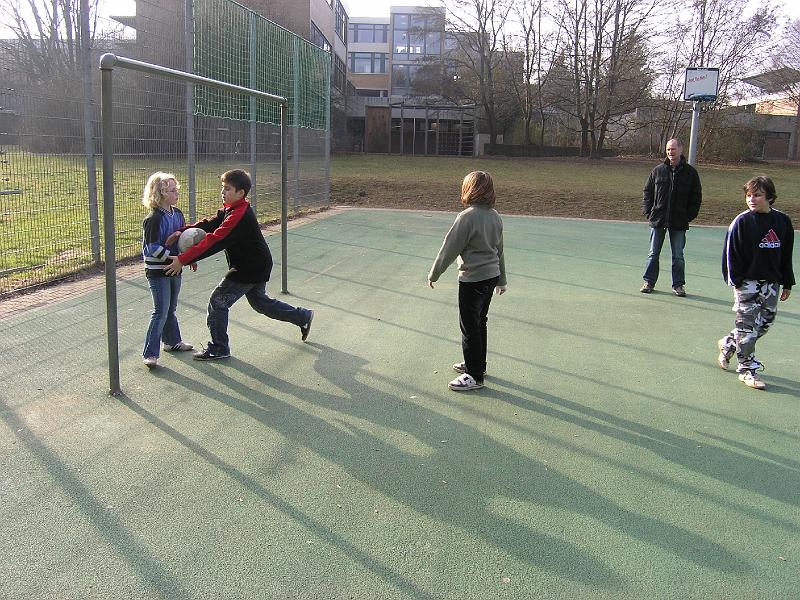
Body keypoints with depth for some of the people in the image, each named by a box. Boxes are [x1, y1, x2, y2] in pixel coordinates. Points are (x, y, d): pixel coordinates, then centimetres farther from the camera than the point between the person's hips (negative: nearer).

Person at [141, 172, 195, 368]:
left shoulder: (177, 214, 6)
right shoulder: (153, 219, -19)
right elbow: (152, 247, -22)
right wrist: (173, 258, -24)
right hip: (158, 272, -8)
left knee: (171, 308, 21)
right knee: (161, 312, -8)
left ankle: (172, 341, 38)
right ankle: (150, 354, -2)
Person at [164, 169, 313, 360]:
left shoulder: (239, 216, -27)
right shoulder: (231, 210, 6)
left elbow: (214, 242, -33)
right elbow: (209, 224, 0)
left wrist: (183, 260, -34)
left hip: (250, 269, -10)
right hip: (258, 266, 10)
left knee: (218, 301, -3)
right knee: (261, 302, 24)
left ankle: (218, 349, 8)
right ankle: (303, 316, 36)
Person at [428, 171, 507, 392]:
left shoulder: (467, 217, -20)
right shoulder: (495, 216, 5)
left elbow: (449, 249, -15)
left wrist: (433, 274, -2)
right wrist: (501, 280, 25)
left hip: (473, 280, -8)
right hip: (491, 276, 8)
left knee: (470, 327, 3)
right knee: (479, 323, 22)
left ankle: (475, 376, 11)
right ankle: (477, 364, 36)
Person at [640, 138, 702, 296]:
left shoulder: (690, 172, 0)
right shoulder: (658, 171, 3)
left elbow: (696, 197, 4)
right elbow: (648, 192, 9)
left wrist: (689, 216, -5)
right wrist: (647, 212, -1)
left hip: (679, 223, -1)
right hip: (657, 221, 1)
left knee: (678, 256, 6)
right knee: (653, 253, 8)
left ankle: (678, 284, 16)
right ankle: (649, 281, 19)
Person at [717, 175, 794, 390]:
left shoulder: (783, 221, 4)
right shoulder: (742, 221, -9)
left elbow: (786, 256, 11)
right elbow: (731, 253, -8)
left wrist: (787, 283, 11)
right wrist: (736, 281, -12)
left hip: (771, 283, 5)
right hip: (747, 282, -5)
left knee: (765, 322, 11)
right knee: (747, 326, -2)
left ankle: (728, 344, 32)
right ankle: (747, 369, 9)